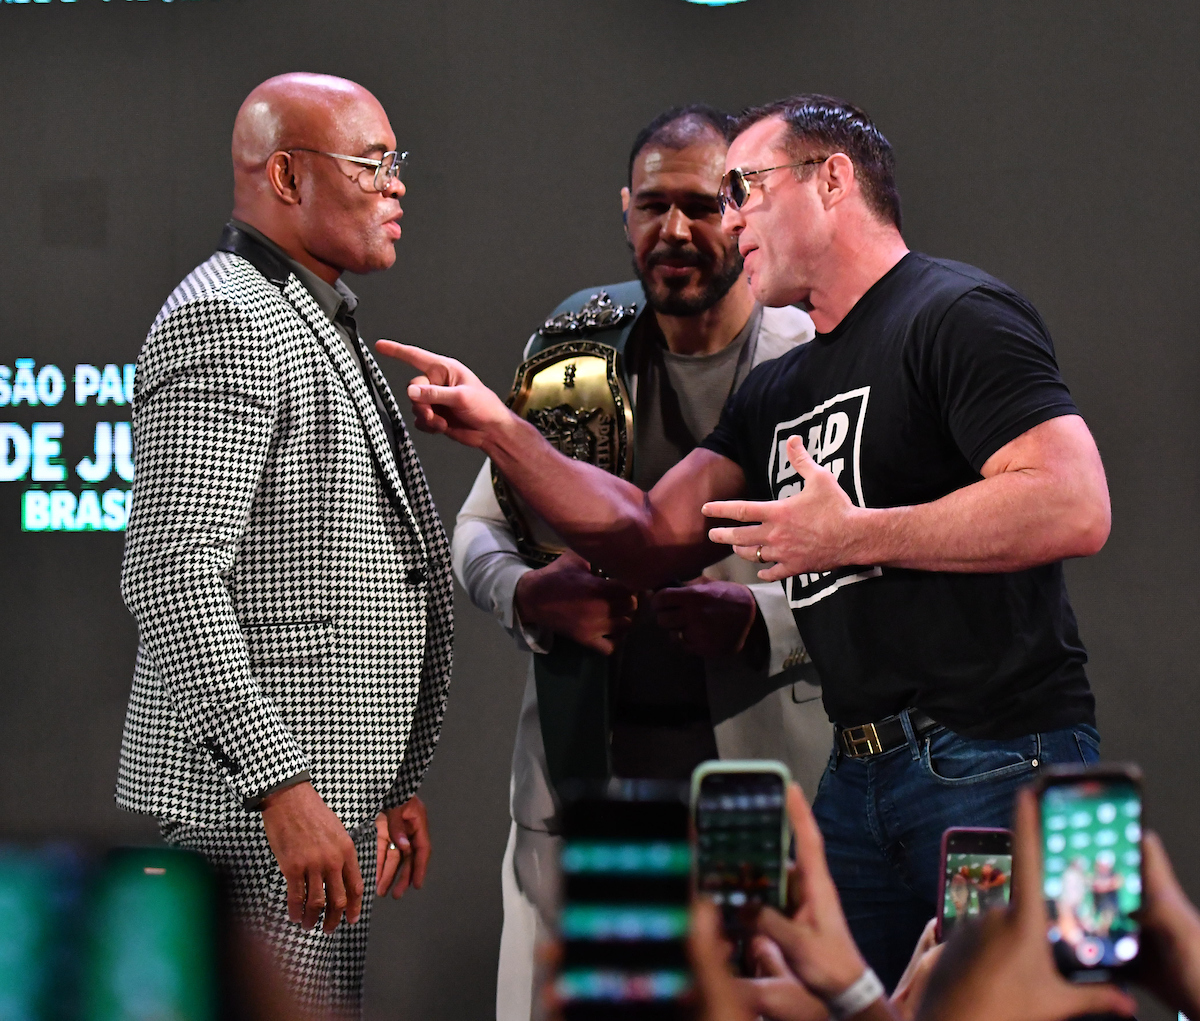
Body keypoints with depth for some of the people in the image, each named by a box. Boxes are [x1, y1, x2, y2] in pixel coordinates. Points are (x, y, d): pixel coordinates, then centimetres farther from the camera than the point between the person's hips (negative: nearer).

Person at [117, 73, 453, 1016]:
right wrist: (283, 787, -27)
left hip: (322, 793, 10)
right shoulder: (223, 320, -12)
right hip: (250, 798, -10)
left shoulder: (320, 328, 22)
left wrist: (389, 786, 23)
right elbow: (172, 578, -22)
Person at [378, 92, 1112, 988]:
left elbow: (1075, 507, -20)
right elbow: (651, 537, 19)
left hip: (1000, 765, -8)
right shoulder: (781, 392, 21)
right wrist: (502, 434, 7)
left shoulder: (956, 316, -7)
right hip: (860, 779, 8)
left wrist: (851, 535, -16)